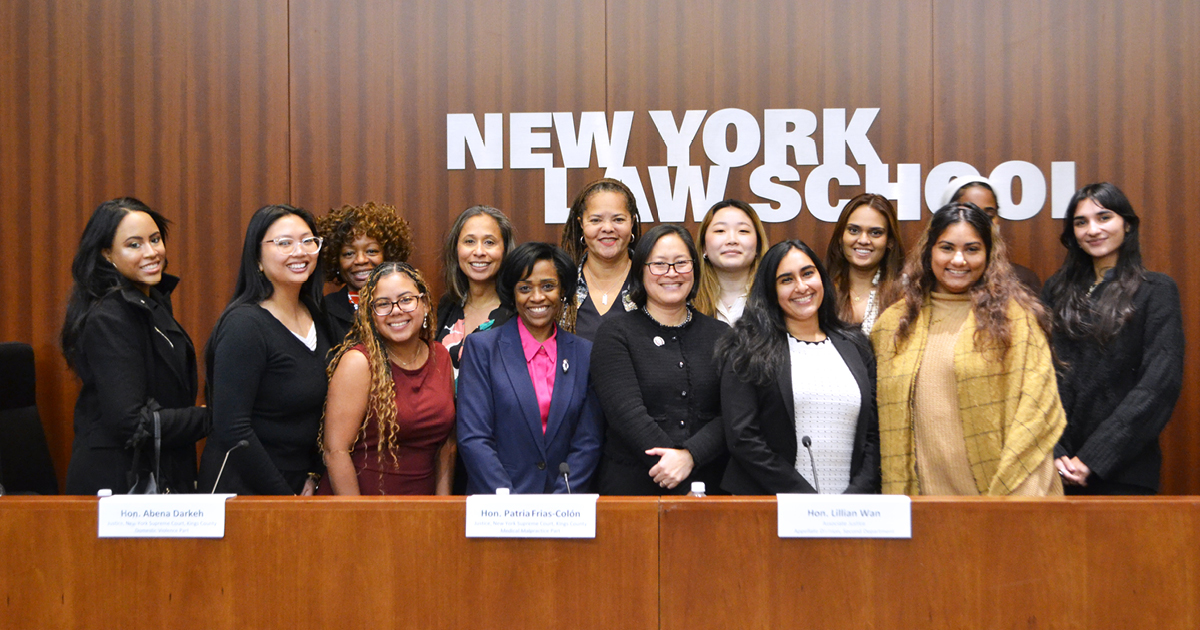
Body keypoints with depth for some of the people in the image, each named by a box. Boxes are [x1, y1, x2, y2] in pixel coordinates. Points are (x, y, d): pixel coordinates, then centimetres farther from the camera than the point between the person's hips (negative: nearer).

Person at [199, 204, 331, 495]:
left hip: (299, 485, 7)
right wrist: (286, 498, -18)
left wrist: (313, 475, 0)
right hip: (243, 492, -7)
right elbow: (232, 431, -22)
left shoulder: (318, 318, 3)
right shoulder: (244, 325, -18)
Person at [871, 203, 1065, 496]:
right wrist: (896, 493, 7)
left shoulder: (1013, 314, -1)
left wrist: (1012, 490, -13)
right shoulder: (893, 322, 9)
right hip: (924, 491, 3)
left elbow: (1035, 406, -6)